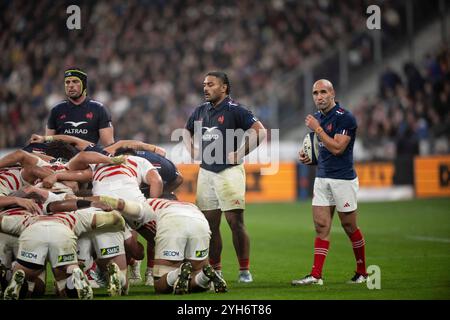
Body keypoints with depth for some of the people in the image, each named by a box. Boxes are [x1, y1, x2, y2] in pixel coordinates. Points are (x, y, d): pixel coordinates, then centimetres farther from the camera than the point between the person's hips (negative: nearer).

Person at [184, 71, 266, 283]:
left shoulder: (234, 110, -7)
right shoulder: (200, 111, 12)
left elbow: (259, 131, -12)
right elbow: (187, 131, 31)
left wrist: (240, 154, -14)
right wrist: (191, 150, 14)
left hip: (229, 171, -6)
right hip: (205, 172, 6)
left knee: (235, 222, -8)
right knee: (210, 223, 7)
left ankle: (244, 270, -3)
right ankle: (215, 269, 16)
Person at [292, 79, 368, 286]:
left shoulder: (345, 117, -13)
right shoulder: (317, 117, 11)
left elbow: (337, 148, -21)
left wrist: (317, 129, -18)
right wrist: (309, 157, 5)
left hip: (343, 178, -7)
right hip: (322, 178, 7)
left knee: (349, 226, 3)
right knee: (321, 226, -1)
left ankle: (362, 272, 18)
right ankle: (316, 275, -5)